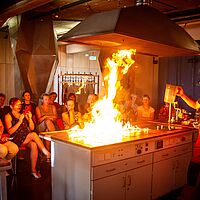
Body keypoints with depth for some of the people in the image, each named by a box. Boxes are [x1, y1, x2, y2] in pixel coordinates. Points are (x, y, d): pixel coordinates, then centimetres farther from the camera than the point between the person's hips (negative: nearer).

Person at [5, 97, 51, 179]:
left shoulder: (24, 114, 19)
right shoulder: (8, 116, 4)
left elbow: (32, 128, 15)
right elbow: (10, 132, -8)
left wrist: (30, 118, -1)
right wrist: (20, 121, -14)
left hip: (27, 138, 4)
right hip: (16, 139, -4)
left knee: (34, 145, -29)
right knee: (34, 134, -30)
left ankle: (33, 170, -23)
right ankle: (47, 154, -24)